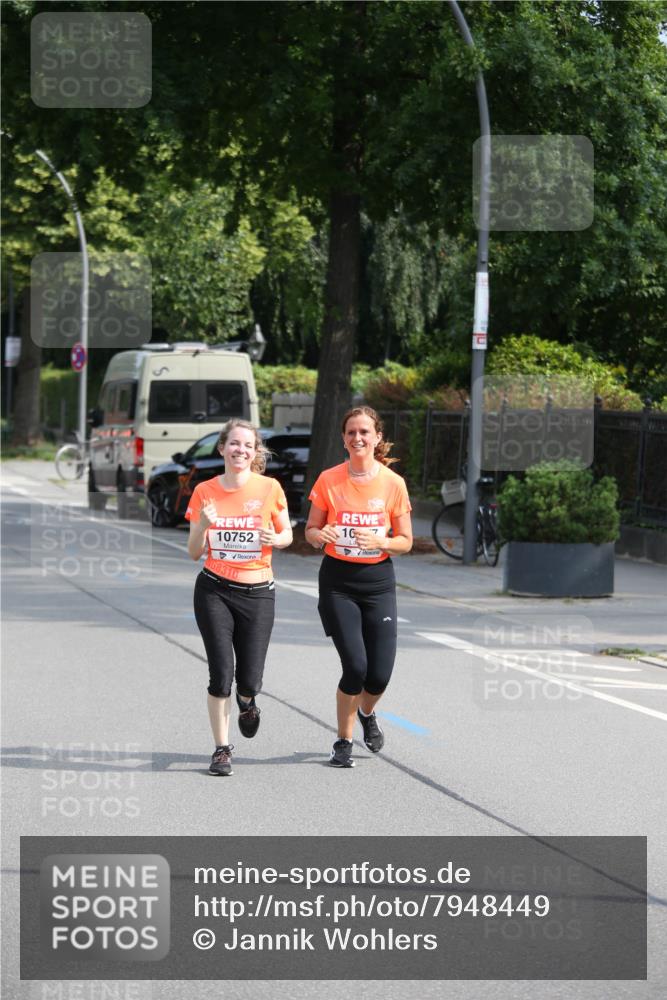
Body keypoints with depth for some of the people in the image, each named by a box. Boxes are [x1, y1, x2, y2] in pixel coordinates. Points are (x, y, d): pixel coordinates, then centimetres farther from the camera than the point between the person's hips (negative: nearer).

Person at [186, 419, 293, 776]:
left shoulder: (269, 488, -3)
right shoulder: (204, 492, 0)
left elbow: (287, 534, 10)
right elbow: (194, 553, 4)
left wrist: (275, 539, -13)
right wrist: (203, 526, -16)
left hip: (258, 593, 0)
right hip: (214, 591, 0)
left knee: (249, 679, -2)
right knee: (221, 673, -8)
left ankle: (246, 701, 36)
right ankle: (222, 749, 6)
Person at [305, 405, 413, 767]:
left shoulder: (393, 483, -2)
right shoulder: (329, 480, -3)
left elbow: (405, 541, 3)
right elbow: (310, 531, 5)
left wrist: (380, 542, -17)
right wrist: (320, 535, -19)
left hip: (378, 579, 1)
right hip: (338, 580, -1)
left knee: (380, 673, -4)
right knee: (355, 666, -14)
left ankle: (367, 713, 33)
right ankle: (344, 741, 8)